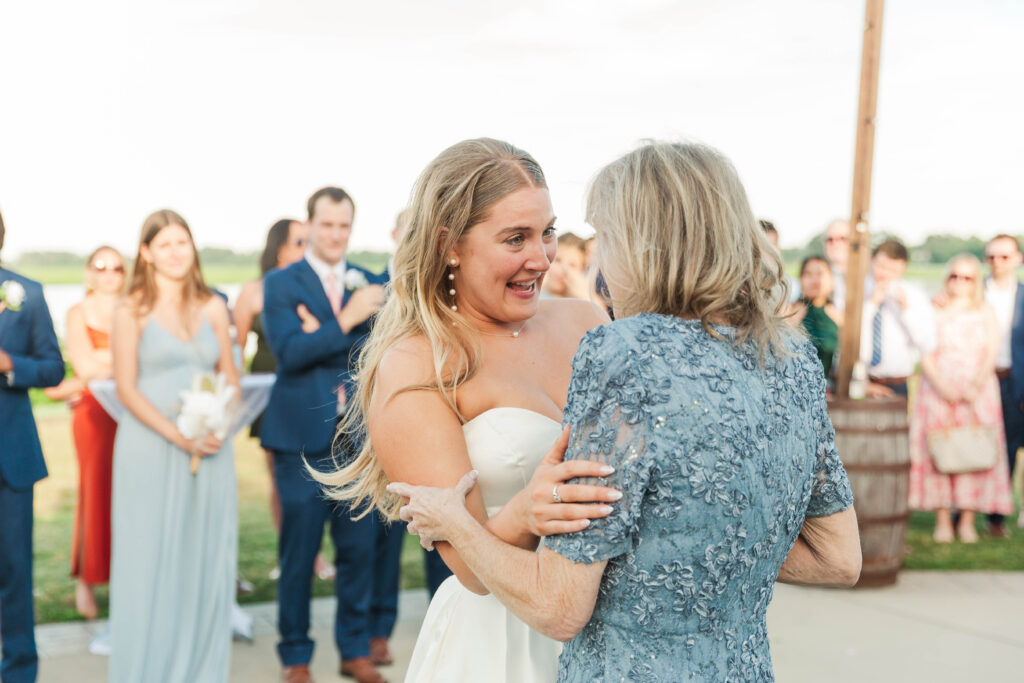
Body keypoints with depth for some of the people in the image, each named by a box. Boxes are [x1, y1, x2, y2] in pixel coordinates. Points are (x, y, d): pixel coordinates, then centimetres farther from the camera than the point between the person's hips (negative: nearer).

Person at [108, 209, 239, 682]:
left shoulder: (213, 308, 9)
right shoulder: (131, 311, -1)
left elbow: (230, 378, 11)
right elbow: (127, 389, -5)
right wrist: (179, 436, -15)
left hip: (210, 450, 3)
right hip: (150, 450, -3)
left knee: (207, 559, 6)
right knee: (151, 559, 1)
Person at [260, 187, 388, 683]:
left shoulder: (368, 283, 10)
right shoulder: (281, 283, 1)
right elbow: (288, 352, -12)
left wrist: (322, 336, -15)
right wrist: (346, 321, -20)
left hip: (358, 436, 3)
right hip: (303, 436, -3)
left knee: (359, 549, 7)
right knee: (298, 553, 4)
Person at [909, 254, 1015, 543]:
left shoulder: (986, 315, 10)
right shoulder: (934, 314, 8)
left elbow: (991, 354, 1)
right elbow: (926, 356, 0)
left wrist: (976, 384, -15)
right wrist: (940, 385, -16)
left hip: (978, 393, 0)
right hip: (939, 392, 0)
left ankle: (967, 521, -1)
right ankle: (942, 519, 0)